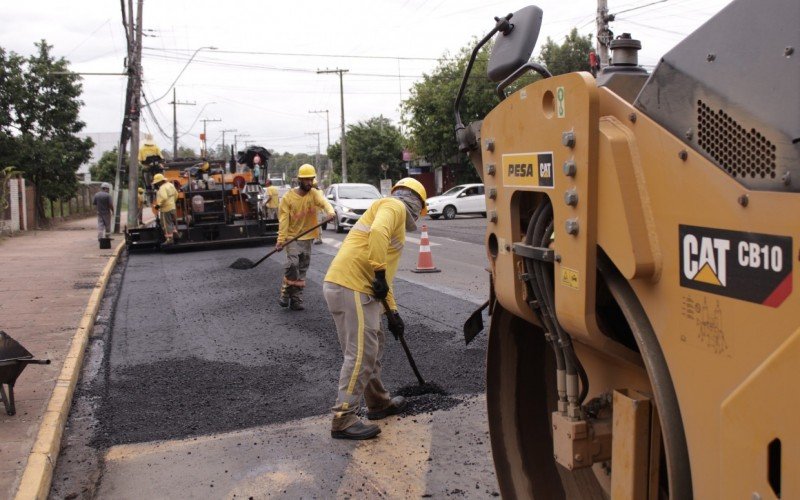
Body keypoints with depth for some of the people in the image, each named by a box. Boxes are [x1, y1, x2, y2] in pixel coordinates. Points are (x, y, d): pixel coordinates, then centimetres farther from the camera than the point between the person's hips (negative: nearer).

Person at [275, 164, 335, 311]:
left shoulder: (314, 193, -3)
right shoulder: (288, 197, -9)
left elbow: (324, 202, -24)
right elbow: (283, 220, -10)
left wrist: (330, 212, -47)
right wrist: (281, 240, -16)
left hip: (307, 238, 3)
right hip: (292, 237, -3)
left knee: (302, 269, 7)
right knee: (292, 263, -21)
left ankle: (296, 299, 15)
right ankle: (286, 293, -3)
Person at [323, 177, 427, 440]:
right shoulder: (394, 206, 0)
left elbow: (383, 276, 31)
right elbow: (378, 233, -24)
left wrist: (393, 312, 30)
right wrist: (379, 273, -20)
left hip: (353, 288, 10)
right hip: (351, 288, -10)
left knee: (372, 346, 21)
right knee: (361, 353, -6)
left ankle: (378, 403, 35)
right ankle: (344, 420, 0)